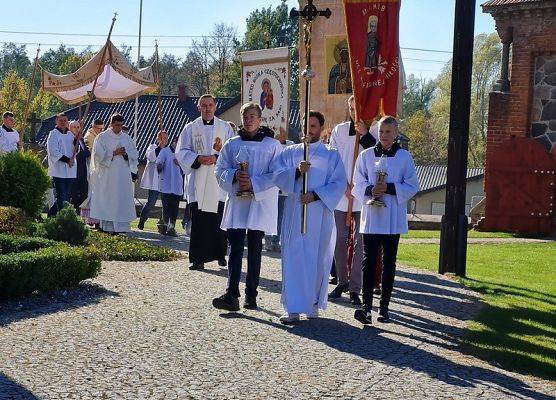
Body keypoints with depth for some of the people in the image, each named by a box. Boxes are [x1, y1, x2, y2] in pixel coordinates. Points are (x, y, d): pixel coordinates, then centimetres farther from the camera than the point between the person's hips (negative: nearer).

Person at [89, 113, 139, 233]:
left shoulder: (127, 138, 12)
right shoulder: (102, 137, 2)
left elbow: (135, 155, 12)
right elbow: (98, 155, -6)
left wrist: (126, 154, -8)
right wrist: (114, 153, -14)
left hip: (123, 176, 3)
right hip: (107, 177, -3)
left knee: (123, 200, -1)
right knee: (107, 201, -5)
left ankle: (121, 226, 2)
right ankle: (107, 227, -2)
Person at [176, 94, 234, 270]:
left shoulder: (225, 128, 9)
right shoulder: (191, 128, 10)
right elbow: (181, 152, 4)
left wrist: (216, 157, -14)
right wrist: (198, 158, -13)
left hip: (219, 182, 0)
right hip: (197, 181, 0)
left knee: (219, 220, 0)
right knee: (198, 221, -2)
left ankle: (220, 254, 16)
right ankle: (198, 258, 2)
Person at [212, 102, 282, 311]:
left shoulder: (273, 145, 2)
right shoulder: (231, 144, 10)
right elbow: (221, 170, 8)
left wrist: (254, 183, -15)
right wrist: (235, 175, -12)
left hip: (260, 204, -1)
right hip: (236, 203, 2)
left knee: (254, 250, 5)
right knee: (235, 249, -6)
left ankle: (251, 295, 12)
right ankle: (231, 295, -12)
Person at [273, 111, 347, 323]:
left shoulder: (332, 155, 8)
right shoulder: (290, 152, 12)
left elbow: (339, 183, -1)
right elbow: (278, 176, 0)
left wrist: (316, 195, -13)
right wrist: (296, 171, -18)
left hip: (320, 213, -1)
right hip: (294, 212, 1)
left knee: (317, 259, 3)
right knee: (293, 259, -5)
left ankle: (314, 304, 15)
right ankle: (293, 308, -5)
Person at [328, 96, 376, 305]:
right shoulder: (339, 130, 8)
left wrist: (365, 135, -15)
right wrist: (345, 186, -4)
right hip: (341, 194, 3)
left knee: (361, 243, -2)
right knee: (340, 240, 9)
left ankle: (355, 289, 2)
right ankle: (342, 281, 22)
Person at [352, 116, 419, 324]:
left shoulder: (404, 156, 3)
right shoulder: (366, 155, 6)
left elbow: (412, 186, 0)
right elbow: (358, 183, 5)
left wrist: (389, 188, -14)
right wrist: (370, 189, -16)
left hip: (393, 218, 0)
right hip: (371, 215, 0)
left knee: (389, 262, 5)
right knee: (369, 260, -5)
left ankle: (384, 307, 12)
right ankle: (366, 305, -8)